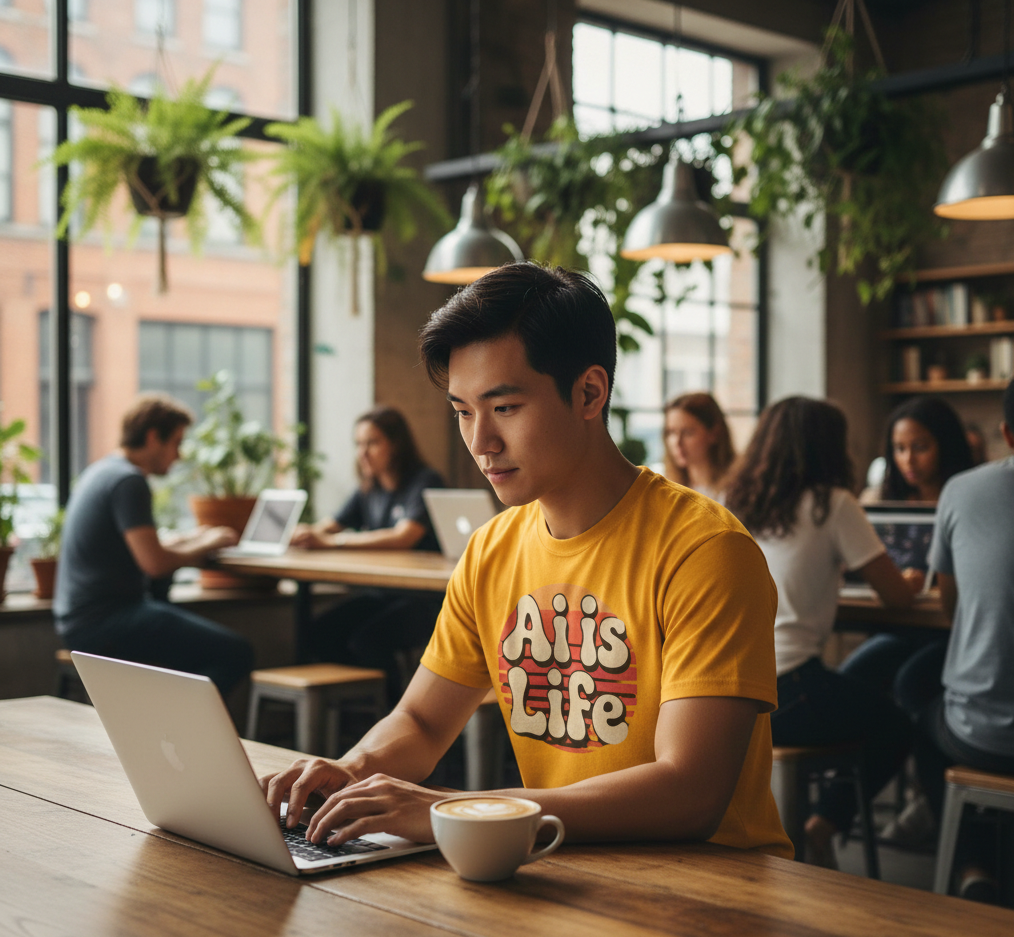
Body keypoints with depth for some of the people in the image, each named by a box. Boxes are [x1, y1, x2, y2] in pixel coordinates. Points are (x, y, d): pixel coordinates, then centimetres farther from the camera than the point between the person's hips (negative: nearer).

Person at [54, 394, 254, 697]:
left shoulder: (102, 471, 16)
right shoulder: (129, 481, -15)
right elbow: (155, 563, -23)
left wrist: (187, 540, 17)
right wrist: (205, 546, -6)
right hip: (102, 623, -11)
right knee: (235, 652, -17)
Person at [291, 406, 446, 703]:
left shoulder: (425, 482, -7)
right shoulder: (368, 491, 16)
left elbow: (404, 537, -22)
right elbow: (328, 527, 8)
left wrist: (332, 541, -28)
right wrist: (304, 534, -18)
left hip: (424, 600, -7)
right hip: (378, 594, 7)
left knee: (366, 640, -30)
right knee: (318, 634, -17)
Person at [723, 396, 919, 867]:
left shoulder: (734, 504, 11)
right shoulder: (832, 504, -5)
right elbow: (896, 596, -1)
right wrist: (908, 582, 22)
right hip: (781, 693, -6)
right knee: (893, 726, 19)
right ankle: (821, 827, 6)